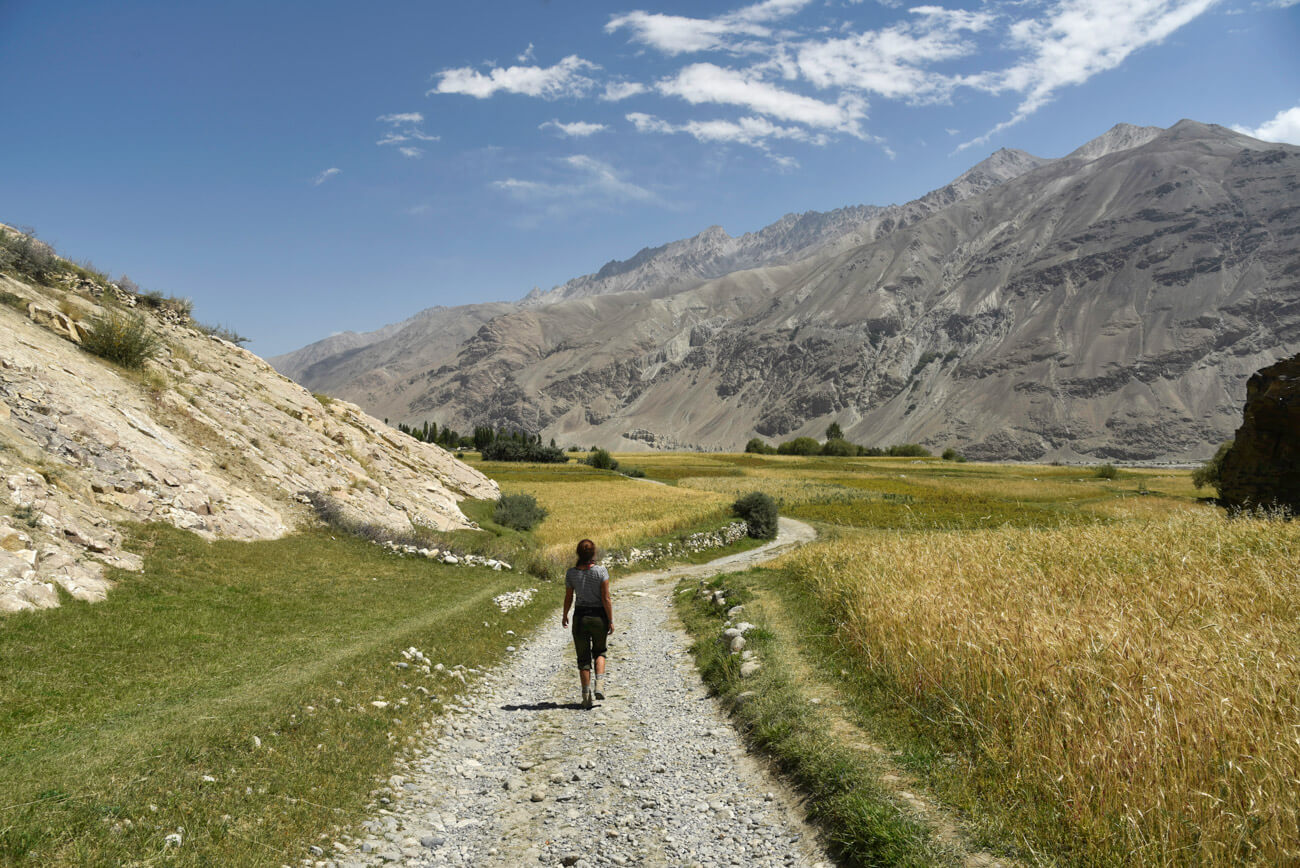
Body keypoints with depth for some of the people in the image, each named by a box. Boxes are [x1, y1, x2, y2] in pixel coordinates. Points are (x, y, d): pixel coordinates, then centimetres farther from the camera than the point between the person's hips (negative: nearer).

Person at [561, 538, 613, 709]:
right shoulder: (601, 571, -13)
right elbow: (606, 599, -12)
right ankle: (599, 685, 2)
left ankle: (586, 696, 9)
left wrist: (565, 616, 18)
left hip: (580, 616, 1)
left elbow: (568, 597, 2)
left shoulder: (571, 572, -6)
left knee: (583, 657, 12)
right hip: (599, 617, -1)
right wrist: (611, 621, -4)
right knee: (599, 651, 22)